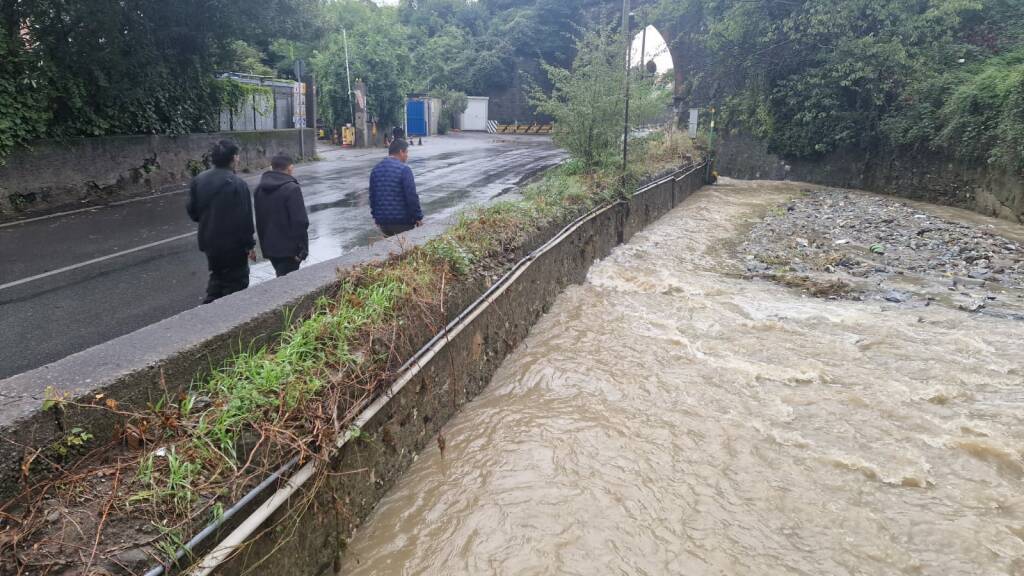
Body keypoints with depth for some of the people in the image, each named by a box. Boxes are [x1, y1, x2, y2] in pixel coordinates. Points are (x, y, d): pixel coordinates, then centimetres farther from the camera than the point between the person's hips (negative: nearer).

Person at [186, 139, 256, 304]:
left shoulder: (198, 180, 2)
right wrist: (249, 245, -10)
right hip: (233, 244, -6)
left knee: (217, 275, 23)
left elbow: (192, 212, 7)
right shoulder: (237, 184, -18)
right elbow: (244, 219, -18)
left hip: (209, 242, 6)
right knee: (236, 281, 7)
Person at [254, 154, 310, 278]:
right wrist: (302, 248, -13)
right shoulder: (292, 188, -15)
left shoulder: (259, 189, 8)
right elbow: (300, 222, -19)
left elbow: (258, 220, 14)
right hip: (289, 248, -7)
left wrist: (264, 243, 20)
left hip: (269, 247, 7)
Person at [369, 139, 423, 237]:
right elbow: (412, 197, -16)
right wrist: (418, 217, -8)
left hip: (382, 222, 6)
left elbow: (372, 196, 14)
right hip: (402, 221, -6)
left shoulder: (375, 170, 8)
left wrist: (375, 216, 23)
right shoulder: (404, 170, -13)